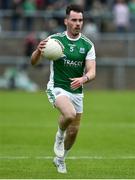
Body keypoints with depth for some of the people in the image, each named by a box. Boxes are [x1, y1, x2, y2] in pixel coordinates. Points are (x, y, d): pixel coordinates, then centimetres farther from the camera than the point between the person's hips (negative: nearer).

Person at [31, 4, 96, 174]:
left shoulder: (87, 45, -2)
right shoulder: (54, 39, -8)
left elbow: (92, 71, -8)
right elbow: (33, 61, -7)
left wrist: (84, 79, -31)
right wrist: (38, 50, -30)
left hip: (77, 92, 4)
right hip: (57, 88, -4)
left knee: (73, 131, 10)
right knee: (70, 114, -33)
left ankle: (60, 159, 37)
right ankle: (59, 136, -1)